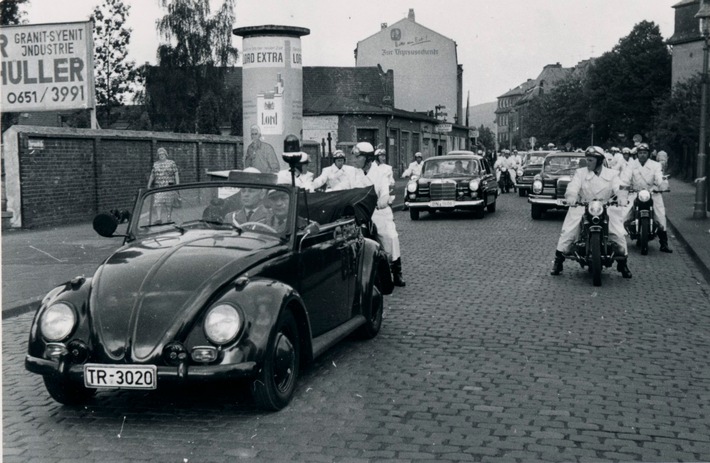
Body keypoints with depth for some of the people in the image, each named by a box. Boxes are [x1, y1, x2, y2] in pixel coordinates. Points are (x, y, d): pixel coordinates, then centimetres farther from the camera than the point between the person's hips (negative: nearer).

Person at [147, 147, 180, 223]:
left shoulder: (171, 163, 3)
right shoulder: (155, 164, 13)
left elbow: (176, 174, 0)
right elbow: (152, 175, 20)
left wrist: (177, 185, -7)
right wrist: (149, 185, 17)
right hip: (159, 187, 2)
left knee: (169, 203, 2)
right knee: (158, 202, -12)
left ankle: (168, 219, 12)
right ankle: (158, 219, -17)